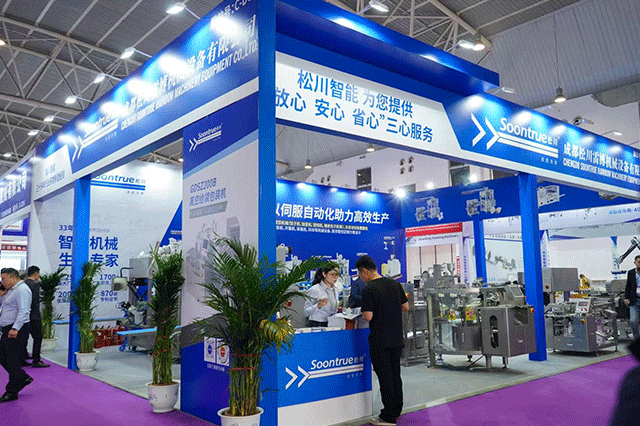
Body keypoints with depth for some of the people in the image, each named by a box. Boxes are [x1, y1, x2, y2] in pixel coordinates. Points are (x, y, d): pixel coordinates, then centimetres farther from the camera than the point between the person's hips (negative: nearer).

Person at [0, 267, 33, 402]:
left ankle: (11, 392, 5)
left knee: (12, 360, -4)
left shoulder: (22, 290, -15)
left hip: (17, 331, -10)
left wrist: (15, 328, -29)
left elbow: (23, 311, -23)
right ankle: (24, 378, 25)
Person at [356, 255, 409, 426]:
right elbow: (405, 307, 11)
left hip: (380, 340, -7)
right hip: (397, 338, 7)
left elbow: (368, 316, -19)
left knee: (385, 377, 1)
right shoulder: (395, 284, 5)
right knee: (395, 375, 16)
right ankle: (396, 411, 27)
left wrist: (364, 311, 2)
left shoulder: (369, 290, -16)